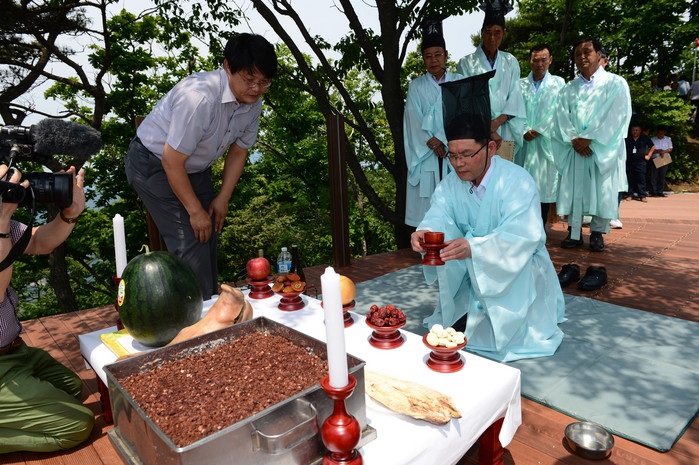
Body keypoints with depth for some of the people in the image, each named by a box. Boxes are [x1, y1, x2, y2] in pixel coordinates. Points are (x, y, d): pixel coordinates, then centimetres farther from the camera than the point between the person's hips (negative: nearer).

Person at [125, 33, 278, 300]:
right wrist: (195, 211, -20)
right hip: (154, 165, -7)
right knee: (190, 242, -14)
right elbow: (172, 161, -29)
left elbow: (239, 150, 3)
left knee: (208, 235, 7)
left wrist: (223, 198, -2)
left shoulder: (253, 104, -10)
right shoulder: (200, 98, -34)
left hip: (196, 168, 7)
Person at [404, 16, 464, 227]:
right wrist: (432, 143, -13)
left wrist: (441, 139, -14)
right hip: (425, 154, 0)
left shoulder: (459, 82, 10)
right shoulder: (416, 86, 10)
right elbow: (414, 121, -1)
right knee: (427, 207, -3)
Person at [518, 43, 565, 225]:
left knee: (545, 186, -3)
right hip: (524, 142, 1)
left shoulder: (558, 83, 11)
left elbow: (556, 112, 2)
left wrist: (538, 131, -8)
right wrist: (525, 131, -10)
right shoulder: (520, 84, 14)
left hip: (547, 141, -1)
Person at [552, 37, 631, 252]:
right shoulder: (568, 88, 16)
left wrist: (588, 138, -13)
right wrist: (574, 140, -11)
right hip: (574, 149, 3)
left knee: (602, 191, -3)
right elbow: (562, 117, 5)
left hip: (603, 149, -2)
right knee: (573, 190, -1)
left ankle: (597, 233, 7)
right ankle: (574, 233, 5)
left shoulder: (615, 83, 7)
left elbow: (615, 116, -4)